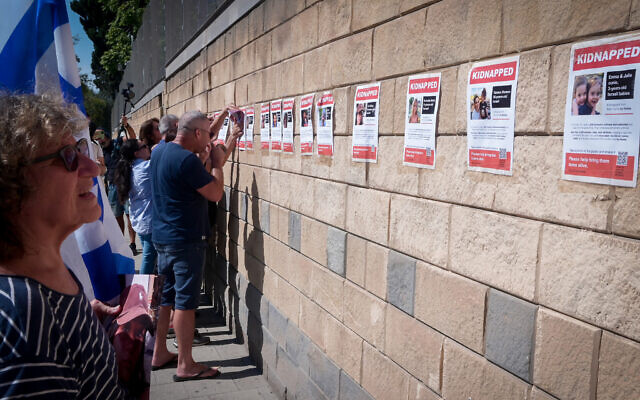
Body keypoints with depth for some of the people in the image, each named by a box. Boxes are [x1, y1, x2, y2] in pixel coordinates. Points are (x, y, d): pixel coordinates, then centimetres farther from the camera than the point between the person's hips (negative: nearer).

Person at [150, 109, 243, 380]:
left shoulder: (160, 152, 10)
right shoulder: (187, 160, -21)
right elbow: (216, 193, -17)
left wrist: (222, 116, 26)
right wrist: (216, 163, -3)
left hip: (162, 236, 10)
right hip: (185, 241, -9)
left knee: (167, 297, 18)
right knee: (185, 301, -2)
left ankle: (160, 353, 29)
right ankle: (185, 365, 8)